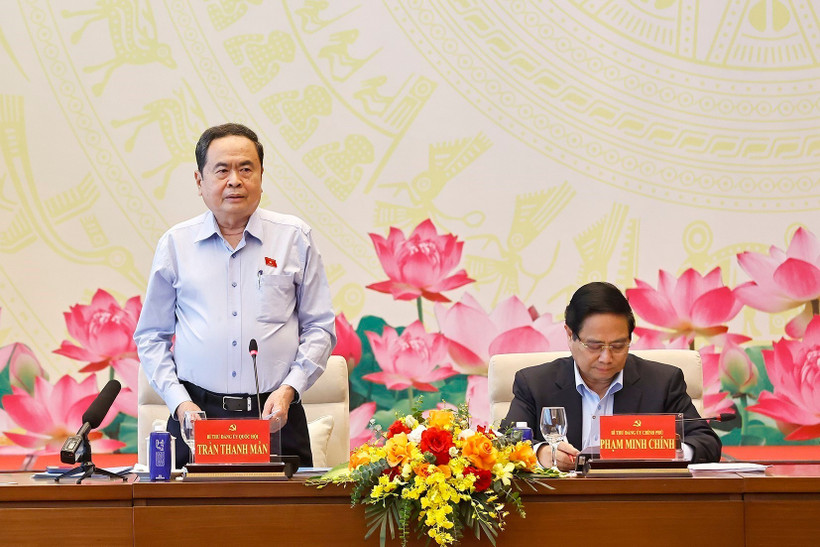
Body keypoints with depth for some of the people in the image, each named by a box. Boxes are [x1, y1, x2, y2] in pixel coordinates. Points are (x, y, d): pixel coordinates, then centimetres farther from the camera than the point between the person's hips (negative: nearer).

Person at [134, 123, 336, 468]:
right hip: (198, 414, 0)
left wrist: (289, 390, -7)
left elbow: (320, 329, 8)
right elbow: (151, 337, 11)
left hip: (275, 417, 0)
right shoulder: (175, 244, 8)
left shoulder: (295, 238, 7)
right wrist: (179, 402, -3)